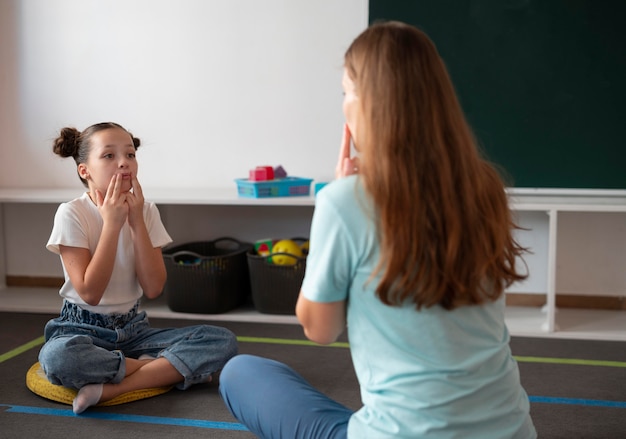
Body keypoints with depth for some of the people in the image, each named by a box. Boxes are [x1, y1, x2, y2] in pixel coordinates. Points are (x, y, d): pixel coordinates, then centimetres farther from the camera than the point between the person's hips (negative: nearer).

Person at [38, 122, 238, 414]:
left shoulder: (146, 211, 1)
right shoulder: (72, 214, -11)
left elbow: (153, 289, -8)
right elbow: (90, 292, -18)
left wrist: (137, 221, -14)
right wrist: (112, 223, -20)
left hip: (133, 328, 4)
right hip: (84, 329, -4)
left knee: (223, 341, -17)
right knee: (57, 357, -41)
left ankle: (113, 387, -23)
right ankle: (169, 368, -19)